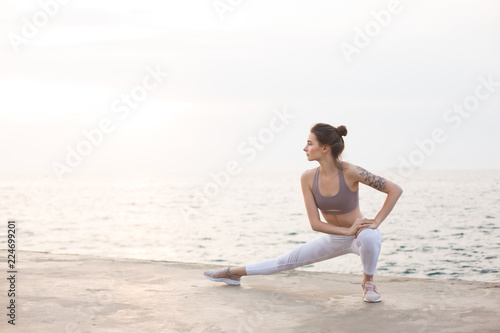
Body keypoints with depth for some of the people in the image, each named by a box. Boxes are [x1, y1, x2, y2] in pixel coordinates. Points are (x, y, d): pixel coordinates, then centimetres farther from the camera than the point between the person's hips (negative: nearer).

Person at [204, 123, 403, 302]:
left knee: (368, 236, -40)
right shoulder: (308, 178, -15)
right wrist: (347, 230, -28)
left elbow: (395, 190, -24)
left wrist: (376, 223, -28)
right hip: (333, 238, 4)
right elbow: (315, 223, -16)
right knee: (287, 261, 10)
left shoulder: (350, 172, -28)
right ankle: (234, 273, 28)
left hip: (359, 234, -4)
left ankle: (368, 283, -12)